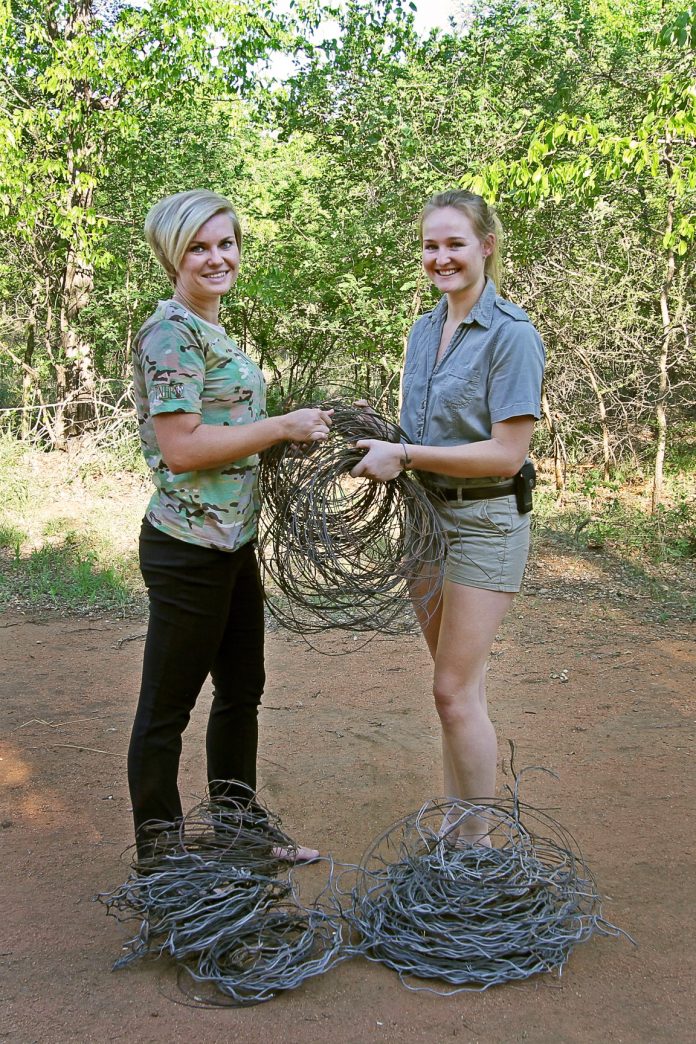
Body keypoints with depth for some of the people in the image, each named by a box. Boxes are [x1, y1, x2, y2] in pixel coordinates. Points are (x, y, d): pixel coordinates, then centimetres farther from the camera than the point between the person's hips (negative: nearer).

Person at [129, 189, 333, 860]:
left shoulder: (210, 330, 15)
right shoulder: (170, 332, -15)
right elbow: (181, 447, -23)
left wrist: (293, 430, 9)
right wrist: (283, 427, -17)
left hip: (232, 542, 10)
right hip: (188, 548, -10)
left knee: (241, 689, 20)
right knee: (167, 707, 5)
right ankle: (157, 855, 22)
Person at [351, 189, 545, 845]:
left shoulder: (512, 335, -13)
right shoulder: (423, 330, 11)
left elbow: (507, 452, -18)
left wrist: (406, 456, -19)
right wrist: (381, 451, -3)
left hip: (484, 521, -7)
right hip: (426, 514, 7)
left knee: (456, 690, -6)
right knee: (456, 684, 15)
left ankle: (476, 845, 9)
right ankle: (454, 823, 27)